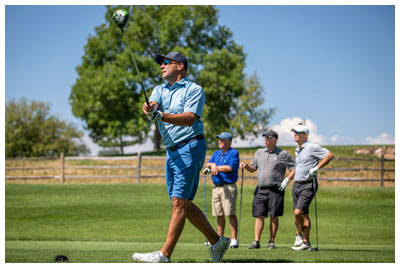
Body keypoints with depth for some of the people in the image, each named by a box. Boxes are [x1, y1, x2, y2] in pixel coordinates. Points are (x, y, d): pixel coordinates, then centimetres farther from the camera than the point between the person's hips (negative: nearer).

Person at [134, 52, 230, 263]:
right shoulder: (159, 90, 17)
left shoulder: (194, 90, -4)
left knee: (179, 202, -13)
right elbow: (152, 105, -5)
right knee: (183, 204, 10)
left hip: (190, 148, -8)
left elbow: (190, 118, -19)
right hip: (171, 152, 8)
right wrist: (149, 110, -30)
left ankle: (165, 255, -17)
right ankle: (217, 241, 22)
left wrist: (161, 116, -33)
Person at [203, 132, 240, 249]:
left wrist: (216, 167, -5)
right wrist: (212, 165, -12)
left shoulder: (234, 153, -2)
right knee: (219, 215, 8)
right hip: (216, 187, 7)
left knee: (231, 214, -10)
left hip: (228, 187, -7)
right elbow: (206, 165, 9)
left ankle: (234, 239, -11)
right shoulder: (216, 154, 19)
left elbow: (230, 168, -14)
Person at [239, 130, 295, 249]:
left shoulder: (283, 154, 3)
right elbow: (253, 168, 23)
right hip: (261, 189, 3)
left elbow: (295, 168, 3)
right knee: (259, 216, -3)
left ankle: (272, 242, 6)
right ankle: (256, 241, -5)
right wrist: (246, 165, 3)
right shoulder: (259, 152, 16)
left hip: (276, 189, -3)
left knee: (274, 216, 0)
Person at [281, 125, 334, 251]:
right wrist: (287, 179, 24)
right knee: (304, 215, 10)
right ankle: (306, 243, 15)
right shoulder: (298, 150, 18)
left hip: (308, 185, -8)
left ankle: (299, 235, 4)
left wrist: (316, 168, -17)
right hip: (296, 184, 8)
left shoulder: (312, 147, -8)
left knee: (298, 212, -17)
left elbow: (330, 155, -15)